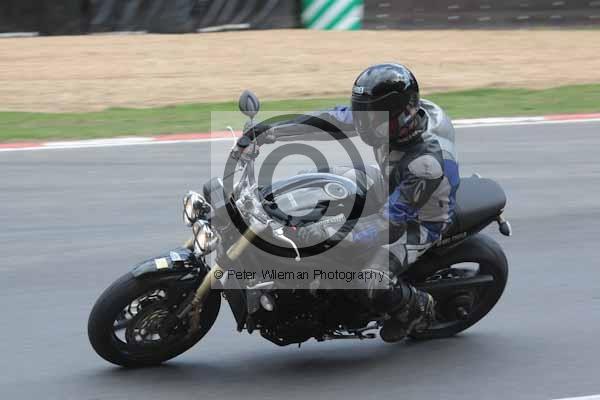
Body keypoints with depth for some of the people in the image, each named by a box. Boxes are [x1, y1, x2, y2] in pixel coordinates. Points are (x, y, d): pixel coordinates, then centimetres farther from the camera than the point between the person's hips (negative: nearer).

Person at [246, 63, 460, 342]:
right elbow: (334, 122, -14)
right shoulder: (392, 113, -21)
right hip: (393, 191, 8)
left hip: (418, 221, -8)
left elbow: (390, 225, -41)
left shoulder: (427, 163, -41)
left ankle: (419, 309, 7)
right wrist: (271, 131, -19)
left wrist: (325, 232, -46)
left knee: (372, 284, -26)